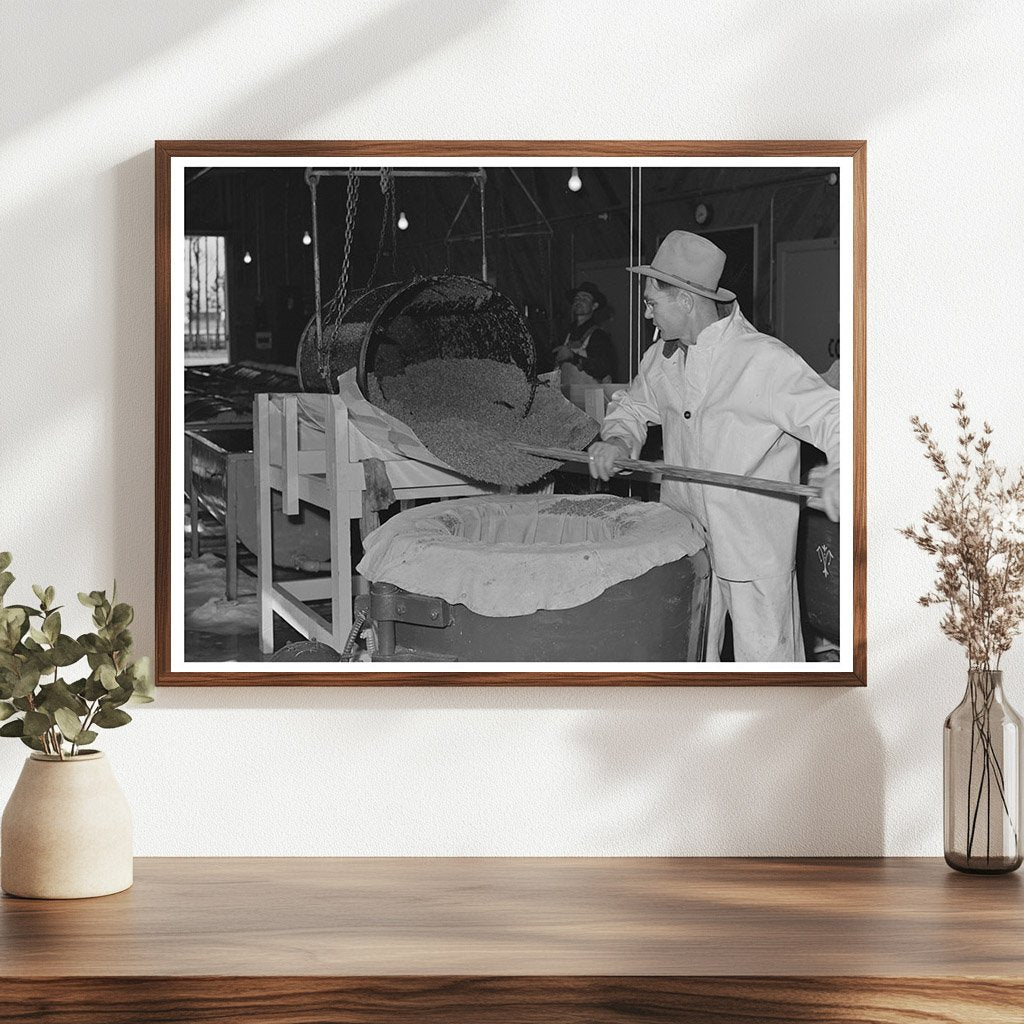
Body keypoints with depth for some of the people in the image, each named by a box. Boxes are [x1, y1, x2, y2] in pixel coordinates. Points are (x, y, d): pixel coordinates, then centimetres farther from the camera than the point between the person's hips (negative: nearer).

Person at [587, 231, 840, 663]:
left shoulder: (766, 361, -15)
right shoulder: (660, 360, 7)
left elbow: (829, 416, -19)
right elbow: (633, 405, 26)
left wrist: (842, 469, -40)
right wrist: (618, 440, 3)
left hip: (756, 553, -6)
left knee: (764, 664, -1)